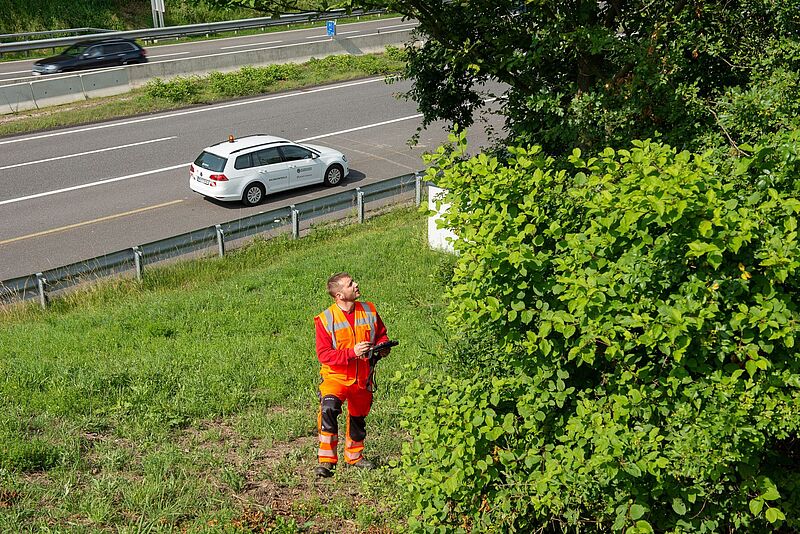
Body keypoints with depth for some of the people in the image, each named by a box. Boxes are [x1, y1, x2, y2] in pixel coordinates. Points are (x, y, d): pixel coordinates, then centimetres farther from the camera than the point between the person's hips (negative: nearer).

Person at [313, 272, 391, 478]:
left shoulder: (369, 310, -2)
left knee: (359, 416, 20)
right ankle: (326, 460, -21)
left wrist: (382, 346, -9)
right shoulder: (325, 319, -15)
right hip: (336, 376, -5)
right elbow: (323, 354, -17)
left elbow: (381, 334, 14)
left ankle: (354, 455, 44)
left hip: (362, 378, 5)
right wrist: (352, 352, -29)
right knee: (328, 408, -29)